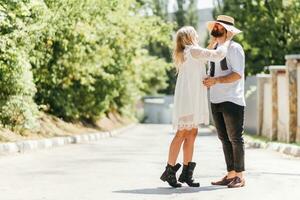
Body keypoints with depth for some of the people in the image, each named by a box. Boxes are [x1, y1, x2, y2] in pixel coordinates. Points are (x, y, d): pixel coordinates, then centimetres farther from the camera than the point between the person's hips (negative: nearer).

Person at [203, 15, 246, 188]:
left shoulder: (234, 48, -6)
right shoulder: (214, 49, 18)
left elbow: (238, 74, -15)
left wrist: (216, 80, -24)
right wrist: (206, 82, 1)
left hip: (232, 101, -7)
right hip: (216, 101, 7)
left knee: (235, 139, -3)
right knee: (224, 139, 8)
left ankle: (240, 177, 4)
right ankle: (231, 175, 12)